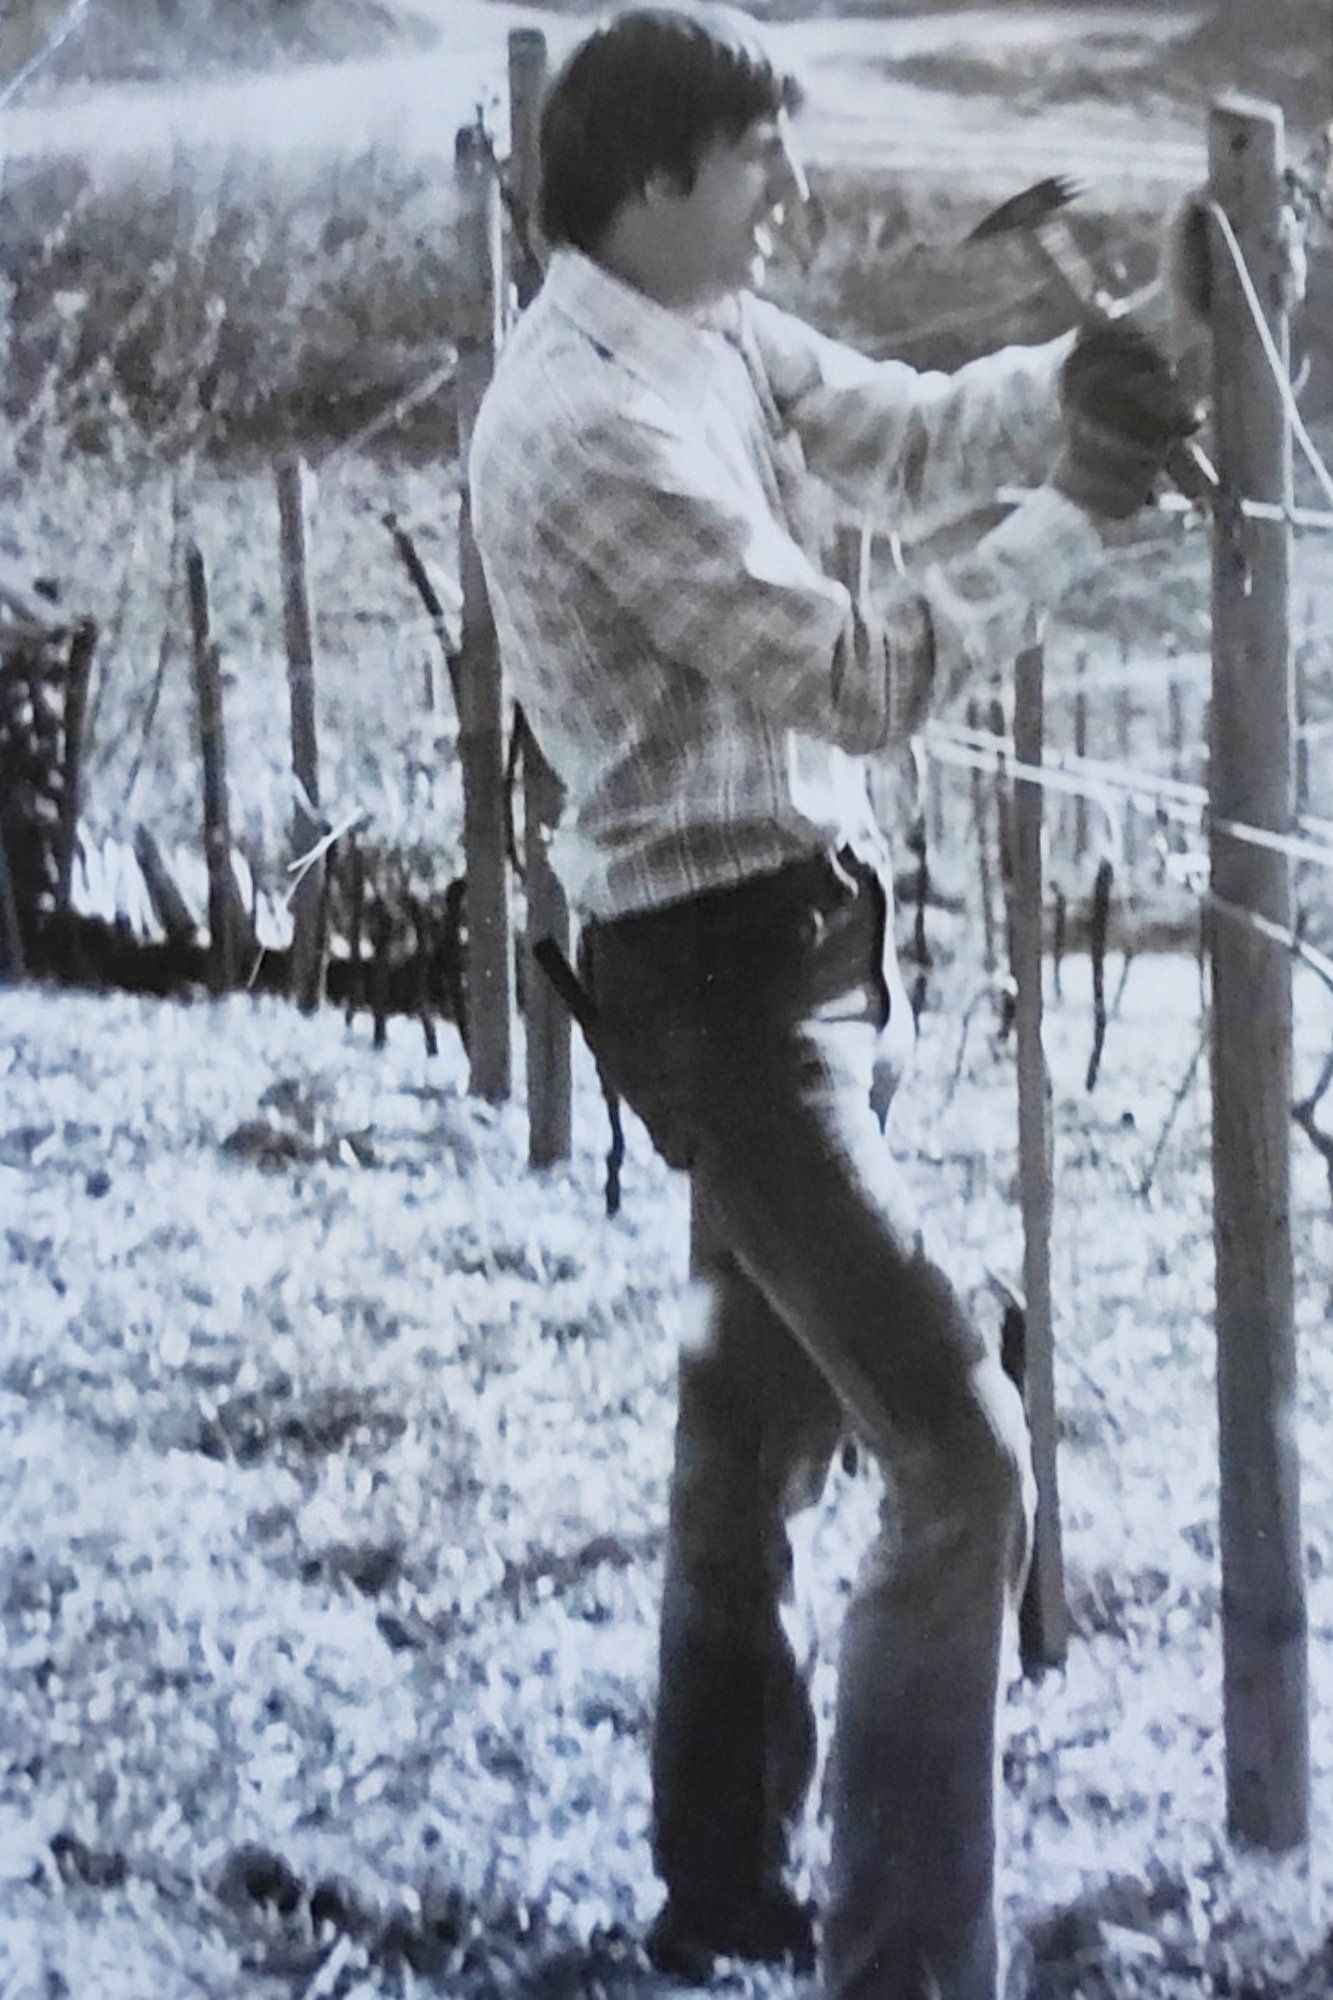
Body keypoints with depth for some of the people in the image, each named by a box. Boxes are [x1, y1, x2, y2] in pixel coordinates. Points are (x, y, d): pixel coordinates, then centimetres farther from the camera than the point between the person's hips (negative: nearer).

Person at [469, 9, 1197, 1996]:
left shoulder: (715, 338, 7)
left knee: (761, 1425, 21)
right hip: (725, 974, -10)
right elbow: (857, 680, -23)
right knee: (963, 1458, -13)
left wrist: (1066, 389, -17)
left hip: (796, 949, 10)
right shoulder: (593, 429, -23)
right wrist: (1074, 516, -15)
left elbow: (902, 429, 4)